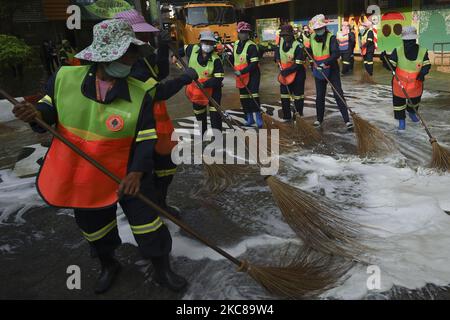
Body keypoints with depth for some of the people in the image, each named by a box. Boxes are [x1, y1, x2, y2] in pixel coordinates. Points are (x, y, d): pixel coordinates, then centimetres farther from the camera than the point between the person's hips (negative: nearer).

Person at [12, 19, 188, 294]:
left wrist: (137, 172, -27)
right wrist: (37, 114, -20)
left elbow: (146, 139, -14)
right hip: (82, 178, 2)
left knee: (149, 225, 3)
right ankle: (109, 266, 51)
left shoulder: (140, 93, -14)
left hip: (127, 174, -2)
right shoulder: (65, 77, -10)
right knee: (94, 228, 21)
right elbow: (50, 107, 4)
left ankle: (163, 270, 30)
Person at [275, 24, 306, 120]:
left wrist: (287, 71, -23)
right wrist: (277, 58, 5)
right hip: (284, 73, 6)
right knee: (284, 96, 9)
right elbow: (277, 51, 22)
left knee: (298, 96, 4)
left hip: (297, 74, -6)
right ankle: (286, 117, 20)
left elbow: (299, 64, -22)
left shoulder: (298, 46, -21)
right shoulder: (281, 41, -2)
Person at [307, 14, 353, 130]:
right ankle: (319, 119, 26)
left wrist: (325, 63, -33)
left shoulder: (331, 37, -12)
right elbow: (309, 52, 19)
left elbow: (336, 54, -23)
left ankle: (347, 120, -1)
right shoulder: (312, 38, 2)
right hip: (319, 71, 4)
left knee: (338, 94, -5)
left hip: (332, 70, -4)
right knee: (320, 96, 11)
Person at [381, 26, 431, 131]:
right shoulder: (398, 51, -18)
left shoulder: (422, 51, -15)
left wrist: (423, 72, -26)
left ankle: (411, 112, 57)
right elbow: (391, 66, -16)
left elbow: (427, 65, -6)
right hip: (399, 82, -2)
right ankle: (401, 120, 30)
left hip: (416, 82, 2)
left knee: (415, 99, 25)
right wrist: (385, 60, -35)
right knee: (399, 100, 9)